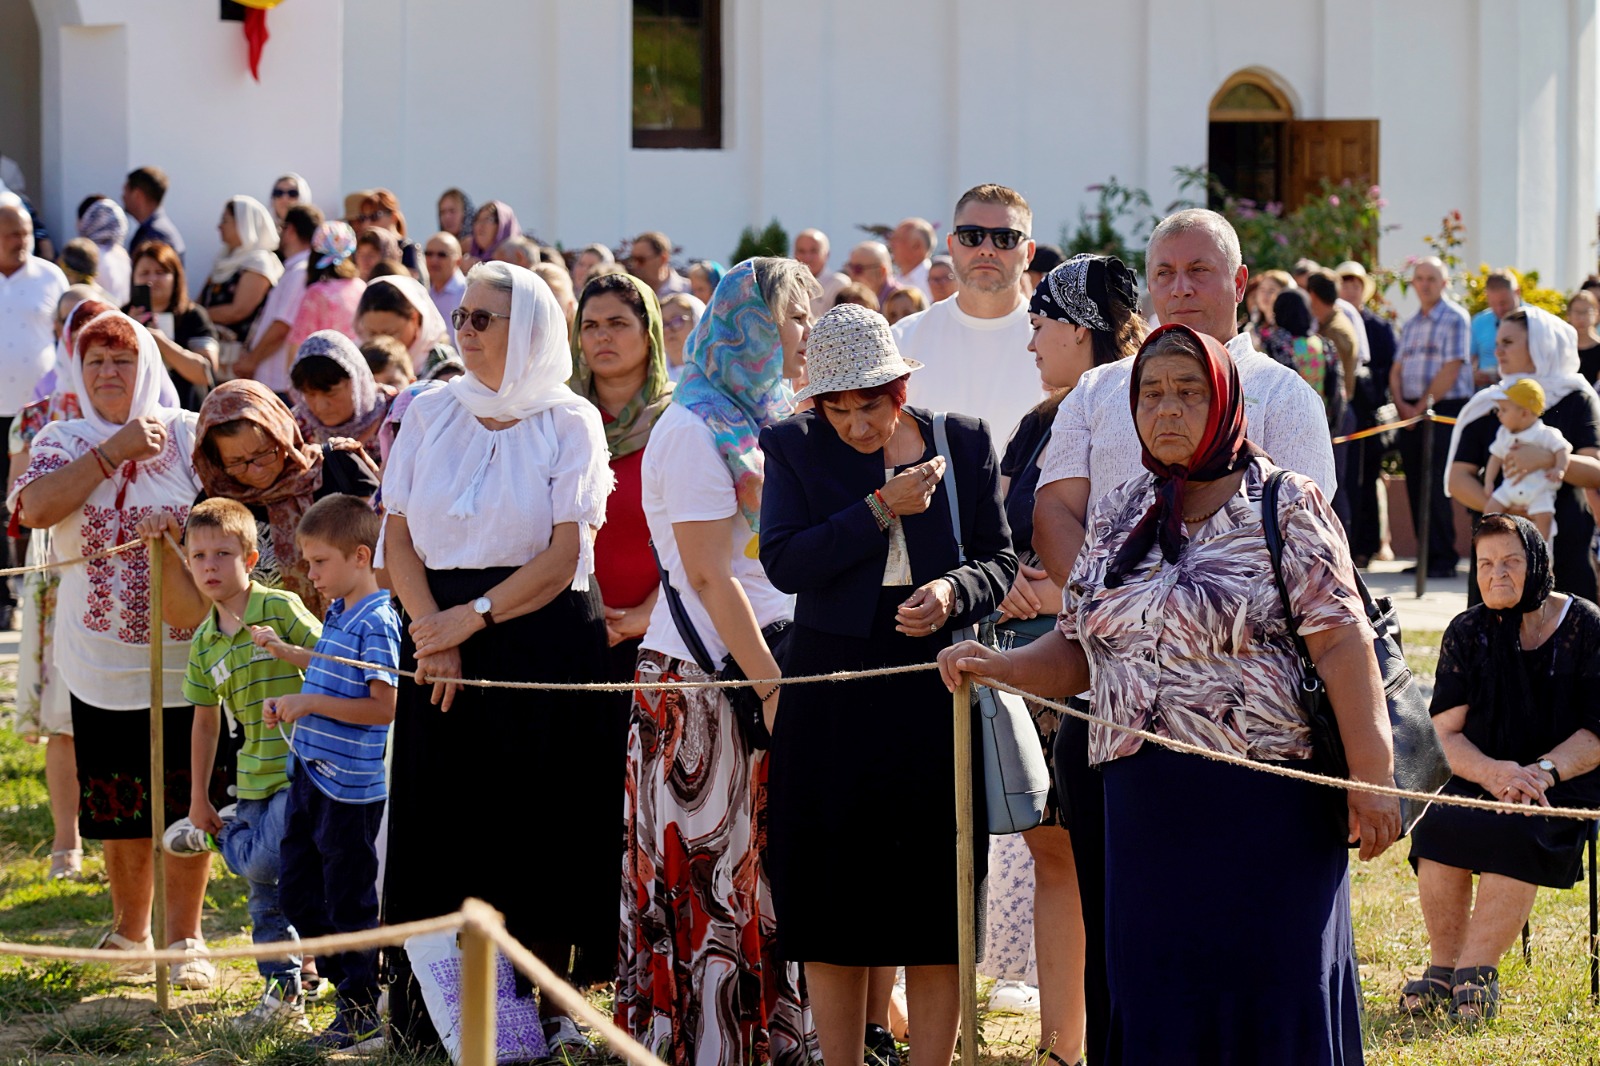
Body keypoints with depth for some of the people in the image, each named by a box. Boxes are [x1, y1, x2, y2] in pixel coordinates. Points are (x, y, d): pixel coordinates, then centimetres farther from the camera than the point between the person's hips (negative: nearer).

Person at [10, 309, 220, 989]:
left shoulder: (190, 436, 2)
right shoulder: (62, 441, 4)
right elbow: (35, 507, -15)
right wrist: (115, 452, -16)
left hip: (187, 656, -1)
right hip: (101, 660, 1)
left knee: (186, 804, -2)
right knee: (120, 807, 9)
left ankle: (184, 940, 7)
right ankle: (130, 930, 26)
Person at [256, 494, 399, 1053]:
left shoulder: (377, 623, -18)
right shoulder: (337, 614, 11)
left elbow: (384, 706, -25)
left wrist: (310, 703, -22)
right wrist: (286, 652, 23)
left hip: (350, 786, -10)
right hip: (310, 774, 10)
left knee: (349, 901, 0)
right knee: (297, 890, 16)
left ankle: (363, 1012, 11)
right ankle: (346, 979, 30)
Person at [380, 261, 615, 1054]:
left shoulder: (569, 423, -2)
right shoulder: (430, 415, 8)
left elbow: (564, 556, -8)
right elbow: (397, 538, 6)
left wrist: (475, 617, -15)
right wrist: (434, 634, -8)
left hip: (546, 639, -3)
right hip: (444, 631, 3)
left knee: (544, 828, -3)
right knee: (445, 824, 1)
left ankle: (547, 1008, 5)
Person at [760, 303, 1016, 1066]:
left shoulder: (964, 442, 4)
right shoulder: (795, 446, 1)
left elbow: (1001, 561, 8)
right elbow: (784, 562, -12)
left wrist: (954, 591, -13)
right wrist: (883, 508, -16)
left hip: (936, 692, 0)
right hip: (832, 699, 0)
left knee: (935, 915, 2)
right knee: (831, 914, 4)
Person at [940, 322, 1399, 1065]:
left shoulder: (1284, 506, -2)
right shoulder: (1116, 517, 14)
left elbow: (1341, 643, -9)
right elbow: (1077, 651, 17)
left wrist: (1370, 775, -15)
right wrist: (998, 667, -1)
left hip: (1265, 804, -5)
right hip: (1144, 804, 5)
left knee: (1273, 993, -4)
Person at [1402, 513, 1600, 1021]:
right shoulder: (1468, 633, 5)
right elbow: (1447, 736, 0)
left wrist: (1541, 772, -23)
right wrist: (1493, 772, -21)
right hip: (1482, 776, 3)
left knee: (1517, 833, -34)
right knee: (1438, 825, -29)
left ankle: (1474, 969, -30)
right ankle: (1444, 966, -21)